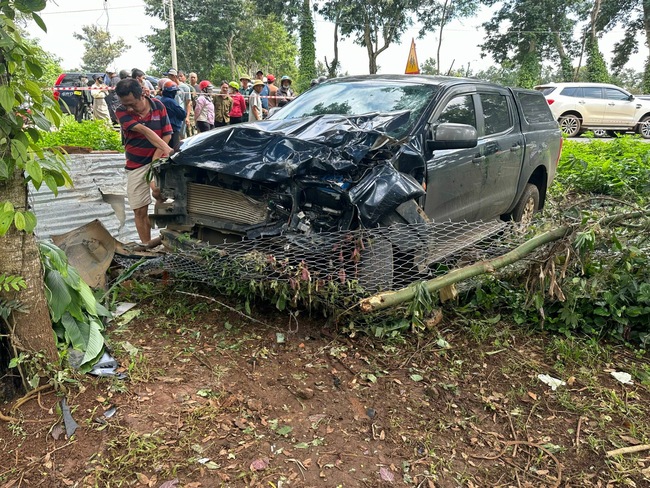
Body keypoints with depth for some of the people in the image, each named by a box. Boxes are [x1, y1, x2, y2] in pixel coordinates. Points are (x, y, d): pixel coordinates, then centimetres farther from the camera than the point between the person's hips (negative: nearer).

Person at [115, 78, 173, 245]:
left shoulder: (157, 105, -3)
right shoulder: (122, 112, -7)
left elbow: (166, 135, -2)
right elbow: (145, 131, -22)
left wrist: (155, 160, -13)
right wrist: (166, 148, -36)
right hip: (135, 165, 1)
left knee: (158, 191, -30)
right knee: (140, 210, 3)